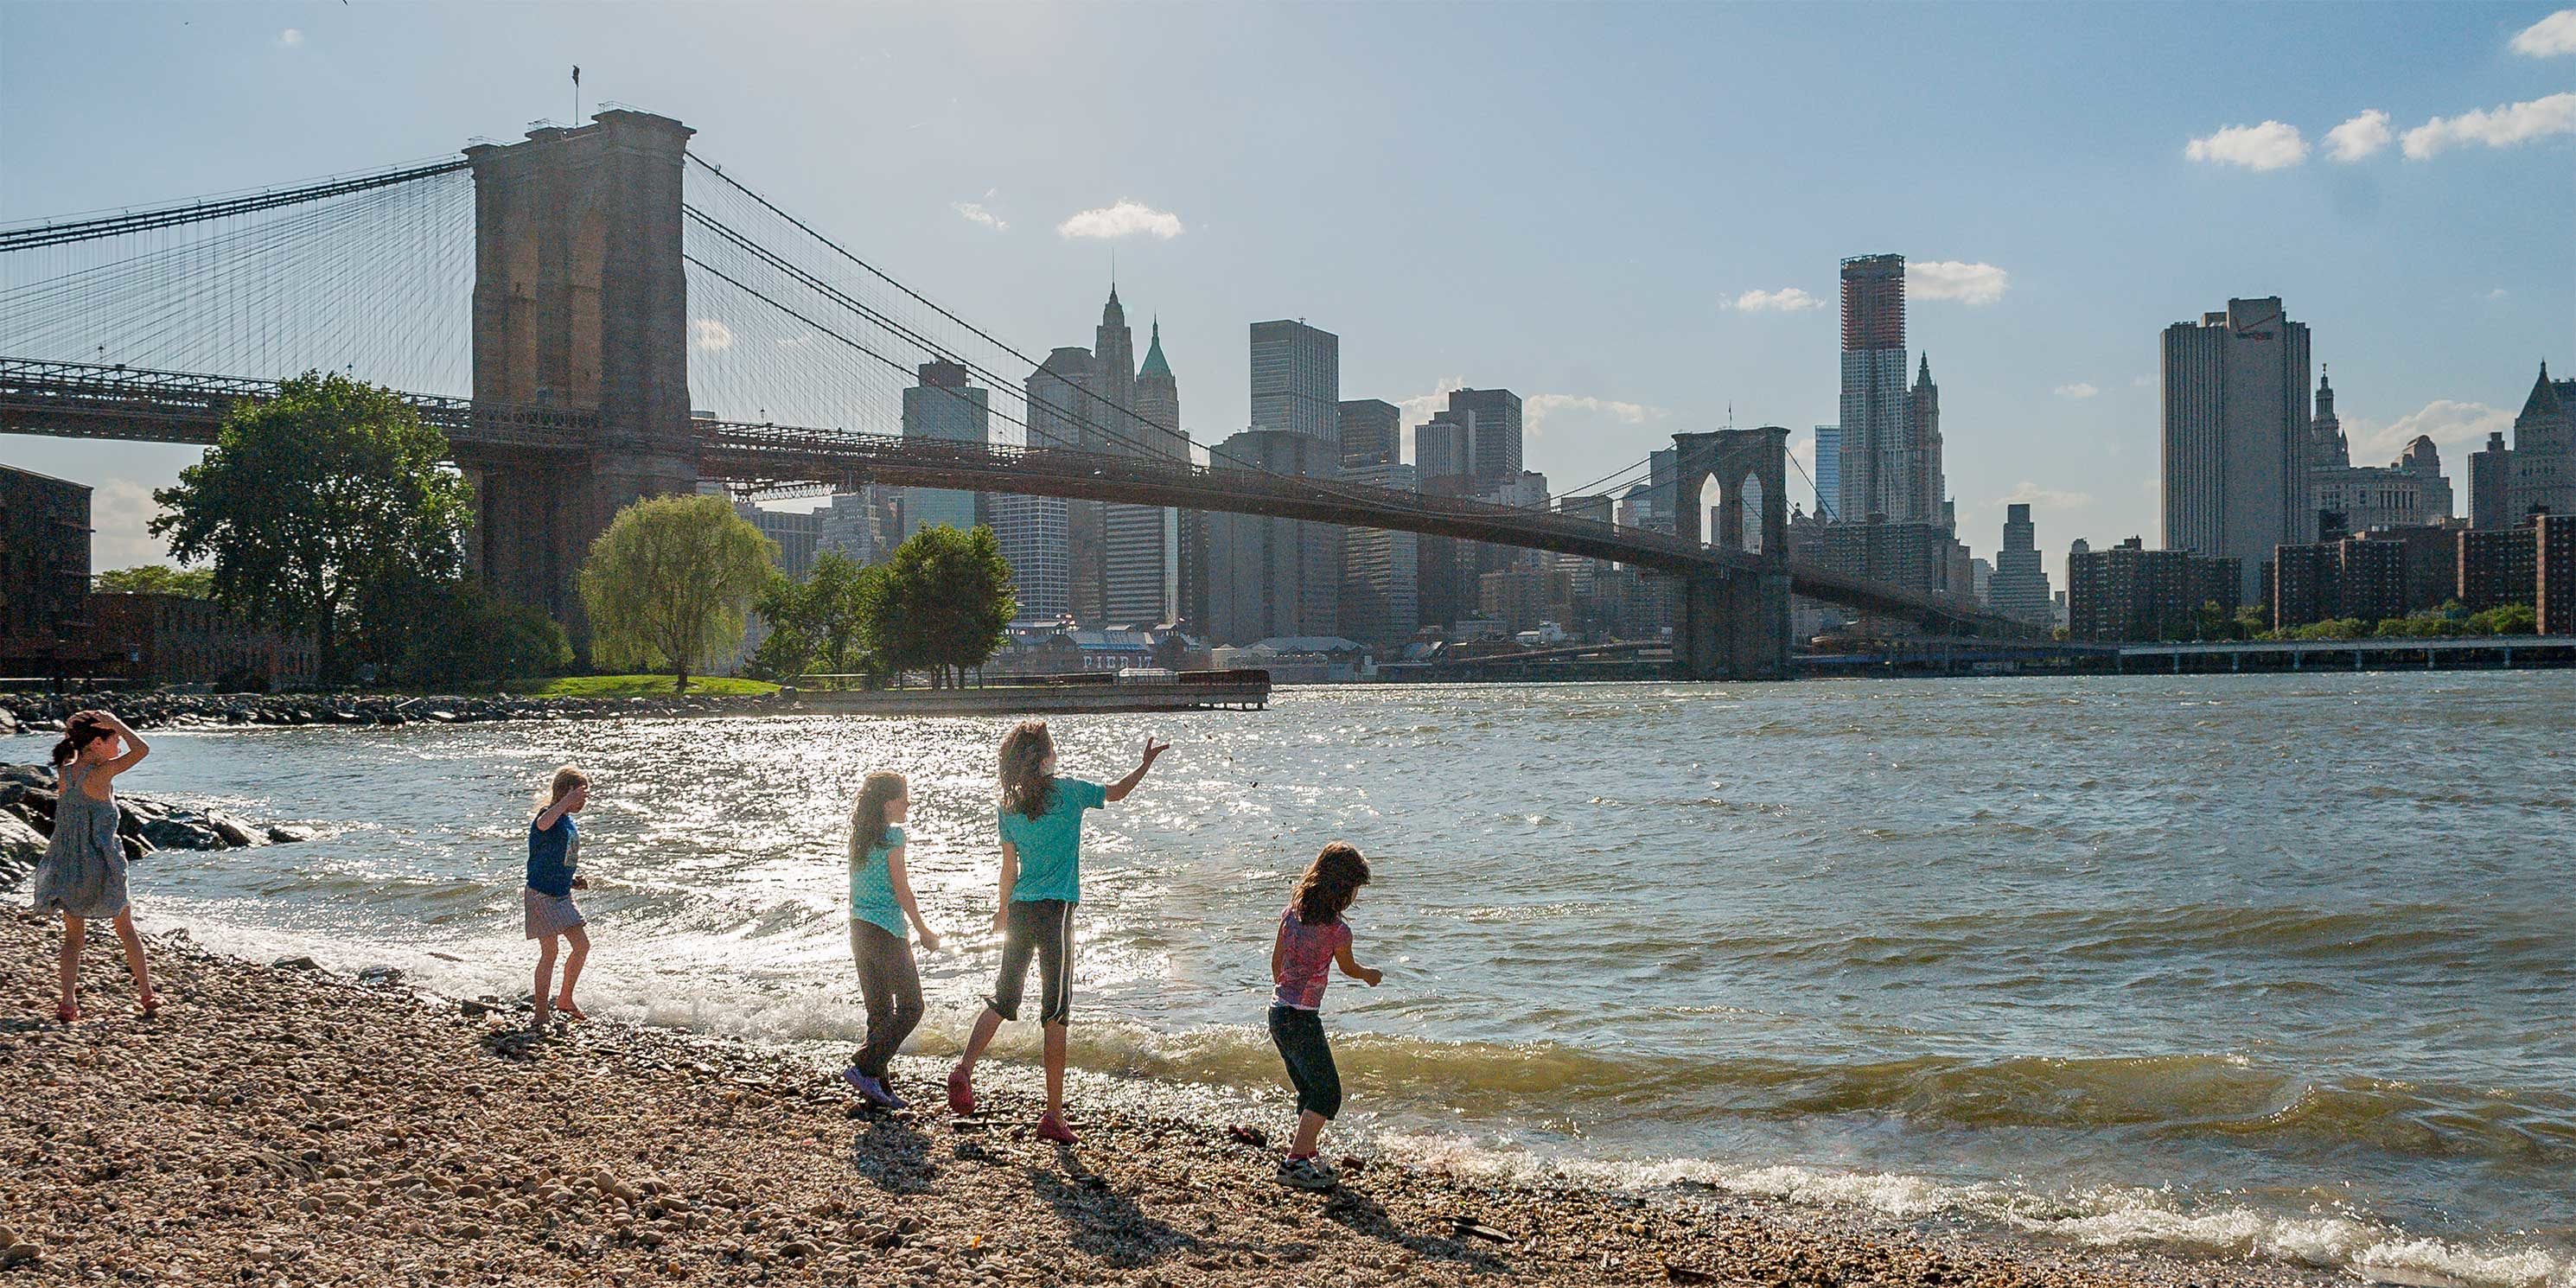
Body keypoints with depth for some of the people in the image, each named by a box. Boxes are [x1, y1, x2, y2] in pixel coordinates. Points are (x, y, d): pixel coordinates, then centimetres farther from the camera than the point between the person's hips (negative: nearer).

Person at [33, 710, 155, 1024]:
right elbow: (142, 749, -20)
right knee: (126, 930, 12)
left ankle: (68, 1002, 3)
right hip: (102, 866, -5)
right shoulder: (100, 774, -18)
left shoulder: (64, 772, 0)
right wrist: (114, 722, -12)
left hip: (67, 866, 5)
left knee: (73, 936, 13)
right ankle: (147, 995, 19)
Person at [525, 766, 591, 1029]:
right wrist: (566, 801, -44)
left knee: (582, 944, 8)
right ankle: (542, 1012, 4)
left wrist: (574, 881, 10)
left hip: (561, 895, 9)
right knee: (550, 952, -6)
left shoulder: (571, 824, 10)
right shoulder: (549, 816, -17)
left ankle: (565, 999, 24)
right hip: (541, 895, -9)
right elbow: (543, 824, -45)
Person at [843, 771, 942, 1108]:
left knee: (879, 1011, 11)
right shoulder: (892, 836, -12)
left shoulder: (859, 838, 11)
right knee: (909, 1007, -1)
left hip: (860, 929, 8)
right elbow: (901, 891, -13)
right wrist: (925, 932, -5)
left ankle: (877, 1085, 10)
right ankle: (864, 1067, -10)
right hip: (888, 932, -8)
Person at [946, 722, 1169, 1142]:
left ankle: (964, 1068, -4)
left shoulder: (1009, 805, 5)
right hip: (1056, 910, -4)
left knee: (1003, 998, 16)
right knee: (1055, 1012, -1)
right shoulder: (1069, 791, -5)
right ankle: (1054, 1115, 1)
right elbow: (1118, 792, 10)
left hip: (1020, 909, 4)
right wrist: (1147, 761, 24)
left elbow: (1009, 866, 10)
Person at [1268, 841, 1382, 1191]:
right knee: (1327, 1091, -1)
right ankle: (1295, 1161, -7)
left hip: (1277, 1011, 8)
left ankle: (1308, 1149, 31)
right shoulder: (1338, 929, -14)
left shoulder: (1291, 912, 4)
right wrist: (1371, 975, 27)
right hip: (1302, 1018, -8)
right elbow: (1349, 968, 5)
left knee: (1309, 1088, 21)